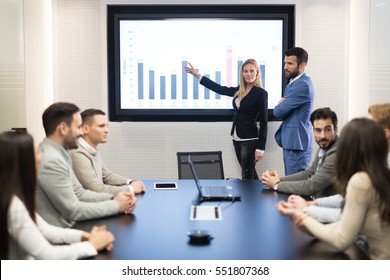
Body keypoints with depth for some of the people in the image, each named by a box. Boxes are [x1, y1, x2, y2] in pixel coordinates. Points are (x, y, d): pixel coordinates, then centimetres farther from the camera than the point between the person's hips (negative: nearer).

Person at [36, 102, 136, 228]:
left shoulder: (58, 154, 9)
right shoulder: (50, 160, -22)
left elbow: (79, 193, 12)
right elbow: (73, 210, -20)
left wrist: (113, 198, -3)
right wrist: (116, 205, -12)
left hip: (68, 227, 9)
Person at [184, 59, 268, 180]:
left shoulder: (261, 93, -10)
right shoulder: (239, 90, 9)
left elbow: (263, 122, -11)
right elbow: (220, 89, 15)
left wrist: (261, 147, -16)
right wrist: (197, 75, 16)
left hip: (250, 140, -7)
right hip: (237, 139, 7)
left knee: (247, 176, -3)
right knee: (250, 174, 14)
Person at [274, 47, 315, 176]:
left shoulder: (303, 85, -17)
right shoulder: (294, 82, 16)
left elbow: (279, 112, -18)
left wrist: (279, 106, 5)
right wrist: (281, 106, -7)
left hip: (297, 143, -10)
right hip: (290, 141, 10)